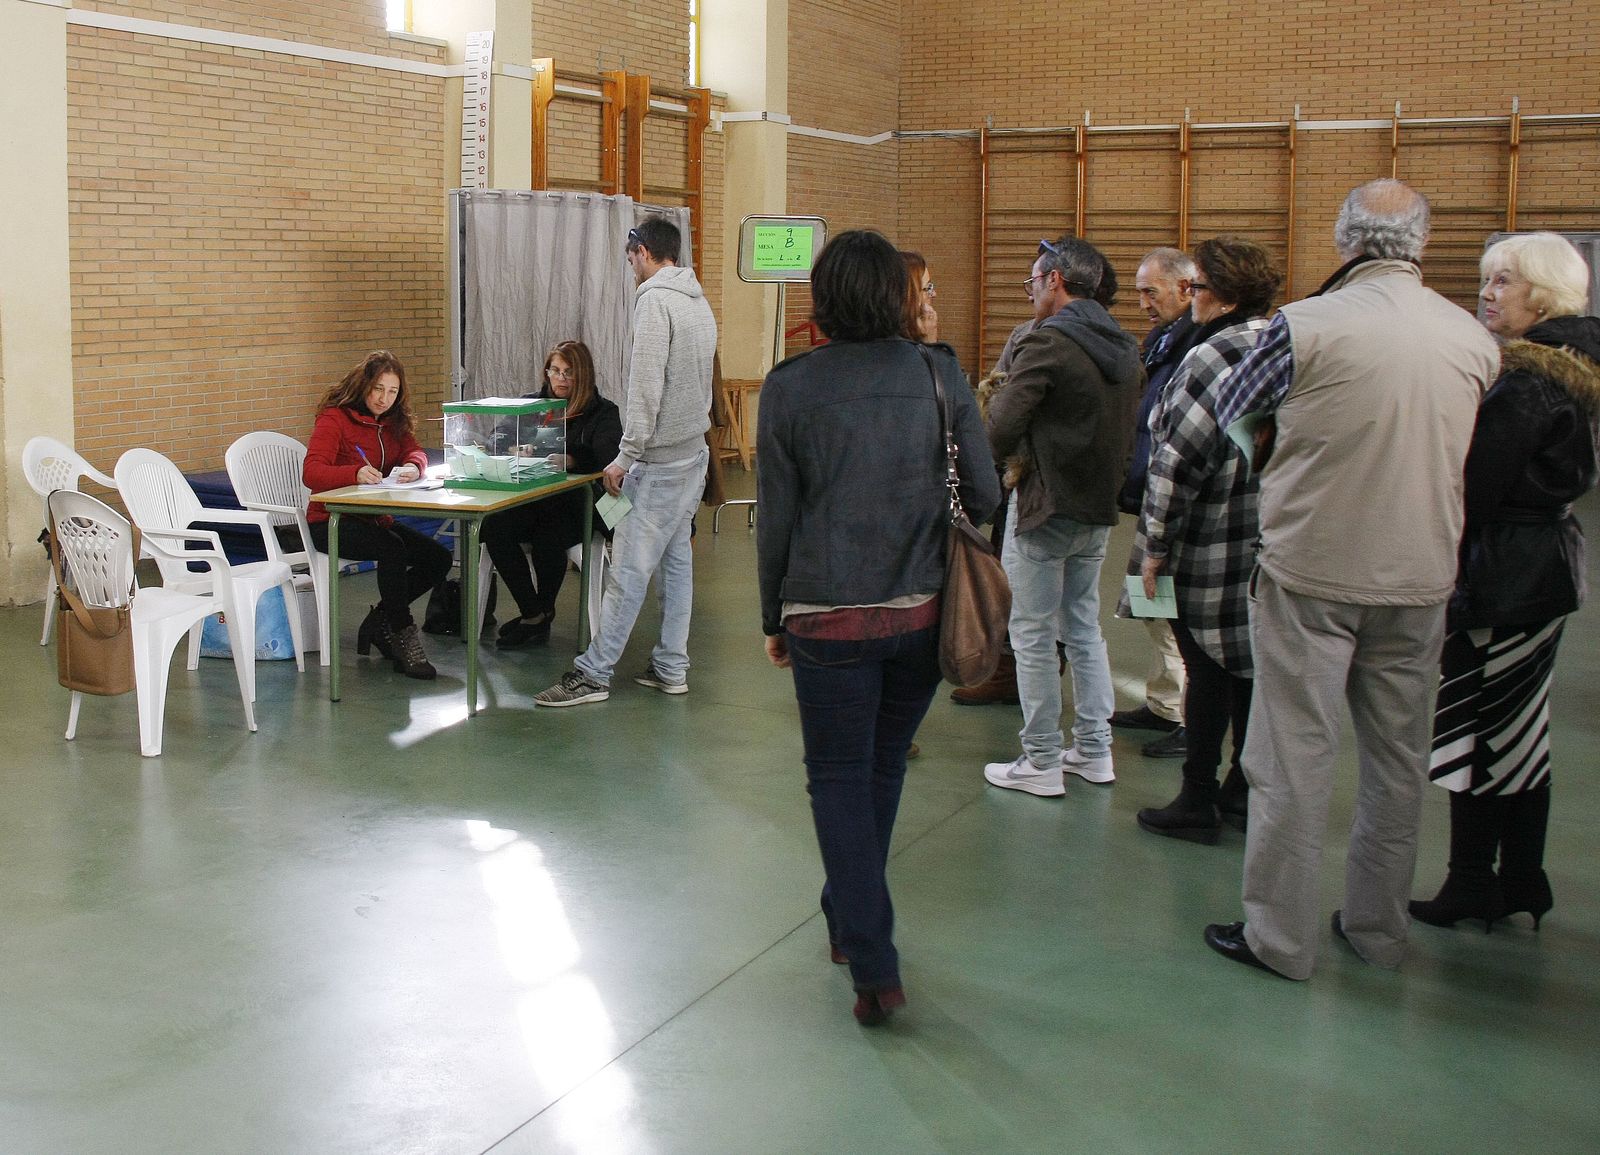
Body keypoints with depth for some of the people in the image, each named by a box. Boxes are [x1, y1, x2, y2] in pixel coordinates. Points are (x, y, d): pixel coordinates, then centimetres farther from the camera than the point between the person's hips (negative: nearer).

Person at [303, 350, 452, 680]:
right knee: (393, 549, -34)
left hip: (375, 519, 8)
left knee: (438, 558, -10)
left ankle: (378, 624, 2)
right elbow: (311, 473, -22)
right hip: (332, 523, -8)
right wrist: (355, 474, -42)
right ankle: (403, 636, -22)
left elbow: (414, 451, 6)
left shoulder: (392, 421, 12)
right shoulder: (335, 418, -11)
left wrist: (413, 465, -21)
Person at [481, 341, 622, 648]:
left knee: (547, 539, -34)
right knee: (494, 527, -27)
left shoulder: (603, 413, 4)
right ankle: (533, 615, -15)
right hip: (531, 499, 4)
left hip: (577, 504, -4)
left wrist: (570, 460, -28)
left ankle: (542, 613, -4)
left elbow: (608, 459, -13)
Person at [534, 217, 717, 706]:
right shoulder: (700, 302, 13)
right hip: (695, 451, 9)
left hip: (661, 459, -9)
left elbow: (646, 386, -20)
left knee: (629, 566, -6)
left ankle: (593, 674, -2)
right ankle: (671, 667, 17)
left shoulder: (655, 299, -14)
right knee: (676, 559, 12)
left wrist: (627, 455, -17)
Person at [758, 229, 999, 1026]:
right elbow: (984, 495, -1)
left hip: (829, 618, -3)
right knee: (883, 768, 19)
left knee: (839, 777, 7)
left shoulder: (790, 387, -6)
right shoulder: (938, 372, -2)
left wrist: (773, 618, 10)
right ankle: (849, 918, 36)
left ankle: (874, 967, -1)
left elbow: (777, 519, -2)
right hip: (923, 612, 3)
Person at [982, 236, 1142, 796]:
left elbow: (999, 433, -21)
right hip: (1098, 505, 8)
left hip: (1044, 508, -8)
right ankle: (1094, 751, 24)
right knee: (1084, 628, 18)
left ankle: (1041, 763, 7)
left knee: (1033, 636, 1)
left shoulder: (1048, 342, -17)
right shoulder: (1124, 346, 8)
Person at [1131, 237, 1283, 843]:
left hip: (1210, 548, -7)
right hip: (1273, 545, 7)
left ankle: (1197, 802, 10)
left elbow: (1177, 464, -19)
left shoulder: (1210, 359, -18)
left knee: (1206, 670, 1)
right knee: (1251, 664, 15)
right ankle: (1244, 790, 25)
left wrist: (1155, 546, -13)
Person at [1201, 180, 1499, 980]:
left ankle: (1280, 937, 11)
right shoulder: (1475, 339, 1)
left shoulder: (1306, 325, -13)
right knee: (1399, 758, 15)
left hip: (1309, 572, -4)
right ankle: (1378, 928, 27)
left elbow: (1232, 413, 1)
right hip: (1420, 578, 4)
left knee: (1294, 757, 4)